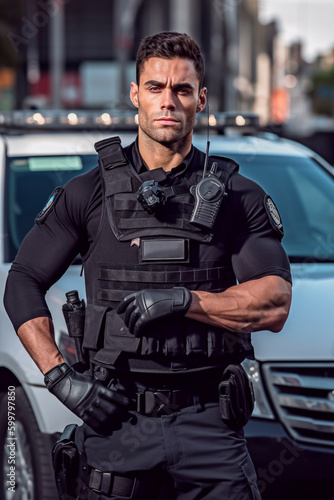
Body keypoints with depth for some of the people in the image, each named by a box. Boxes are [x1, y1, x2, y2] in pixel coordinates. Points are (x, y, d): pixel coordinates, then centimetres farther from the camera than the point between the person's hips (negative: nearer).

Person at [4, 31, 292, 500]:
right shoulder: (89, 193, 6)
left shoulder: (238, 197, 5)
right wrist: (59, 375, -4)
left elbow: (274, 305, -3)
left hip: (207, 422, 0)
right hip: (116, 415, 0)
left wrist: (183, 299, -15)